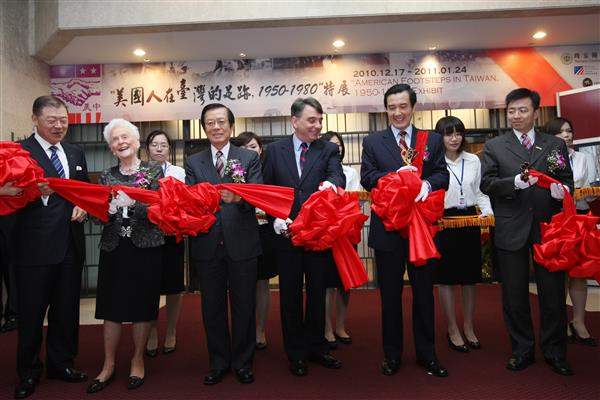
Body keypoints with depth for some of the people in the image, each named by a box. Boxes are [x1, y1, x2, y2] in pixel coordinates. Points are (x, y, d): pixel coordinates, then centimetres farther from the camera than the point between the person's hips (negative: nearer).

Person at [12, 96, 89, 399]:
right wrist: (36, 193, -32)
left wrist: (83, 206, -2)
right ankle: (28, 372, 29)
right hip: (34, 247, -5)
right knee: (31, 314, 10)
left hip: (71, 246, 5)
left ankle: (61, 363, 35)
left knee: (67, 311, 17)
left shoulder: (76, 153, 11)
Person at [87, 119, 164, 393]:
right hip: (114, 249, 3)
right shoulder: (106, 176, 10)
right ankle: (109, 365, 21)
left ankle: (137, 361, 23)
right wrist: (109, 210, -14)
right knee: (112, 306, 6)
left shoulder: (154, 172, 1)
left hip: (145, 249, -2)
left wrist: (133, 203, -22)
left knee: (142, 307, 6)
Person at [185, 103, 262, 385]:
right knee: (212, 307, 13)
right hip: (207, 245, 2)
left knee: (244, 306, 10)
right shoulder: (193, 162, 9)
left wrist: (239, 197, -31)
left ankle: (243, 361, 29)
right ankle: (218, 362, 32)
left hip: (242, 243, -2)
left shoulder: (250, 158, 3)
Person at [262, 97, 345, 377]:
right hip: (286, 233, 0)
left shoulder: (328, 150, 2)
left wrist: (330, 183, -40)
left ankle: (316, 348, 32)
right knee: (290, 294, 10)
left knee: (317, 292, 13)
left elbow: (338, 176, -16)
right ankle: (295, 353, 27)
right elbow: (266, 190, 5)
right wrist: (275, 218, -10)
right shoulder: (275, 149, 4)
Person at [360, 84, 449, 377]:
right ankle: (392, 353, 27)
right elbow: (366, 177, -6)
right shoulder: (372, 142, 4)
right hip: (387, 228, -1)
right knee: (390, 294, 11)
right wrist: (395, 176, -22)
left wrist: (427, 183, -22)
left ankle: (426, 353, 28)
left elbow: (443, 174, 0)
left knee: (424, 292, 12)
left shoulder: (433, 140, 7)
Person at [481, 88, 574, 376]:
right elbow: (486, 184, -3)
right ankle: (522, 350, 26)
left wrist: (562, 189, -14)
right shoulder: (494, 147, 6)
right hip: (511, 230, -1)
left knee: (553, 293, 7)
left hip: (548, 227, 1)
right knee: (514, 295, 9)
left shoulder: (556, 145, 11)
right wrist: (515, 182, -20)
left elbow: (567, 180, 9)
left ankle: (554, 352, 25)